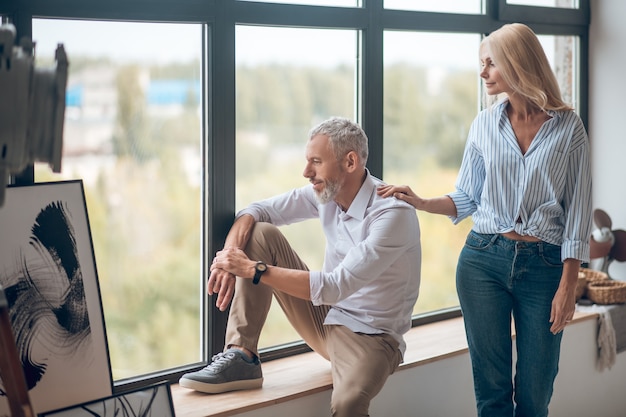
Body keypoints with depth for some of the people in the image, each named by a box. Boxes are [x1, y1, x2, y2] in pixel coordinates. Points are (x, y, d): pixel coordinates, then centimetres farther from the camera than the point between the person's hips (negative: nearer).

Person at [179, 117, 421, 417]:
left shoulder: (393, 214, -24)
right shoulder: (326, 191, -3)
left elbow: (335, 288, -30)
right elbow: (256, 210, 2)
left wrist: (252, 269, -28)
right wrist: (230, 255, -20)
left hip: (370, 335, -7)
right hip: (325, 316, 7)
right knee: (260, 233, -8)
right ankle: (242, 357, -10)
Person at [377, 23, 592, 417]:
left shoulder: (568, 127, -2)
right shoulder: (485, 125, 6)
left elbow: (578, 211, -2)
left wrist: (568, 285, -6)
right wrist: (420, 202, -5)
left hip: (544, 265, -2)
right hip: (484, 260, 2)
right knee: (492, 385, 5)